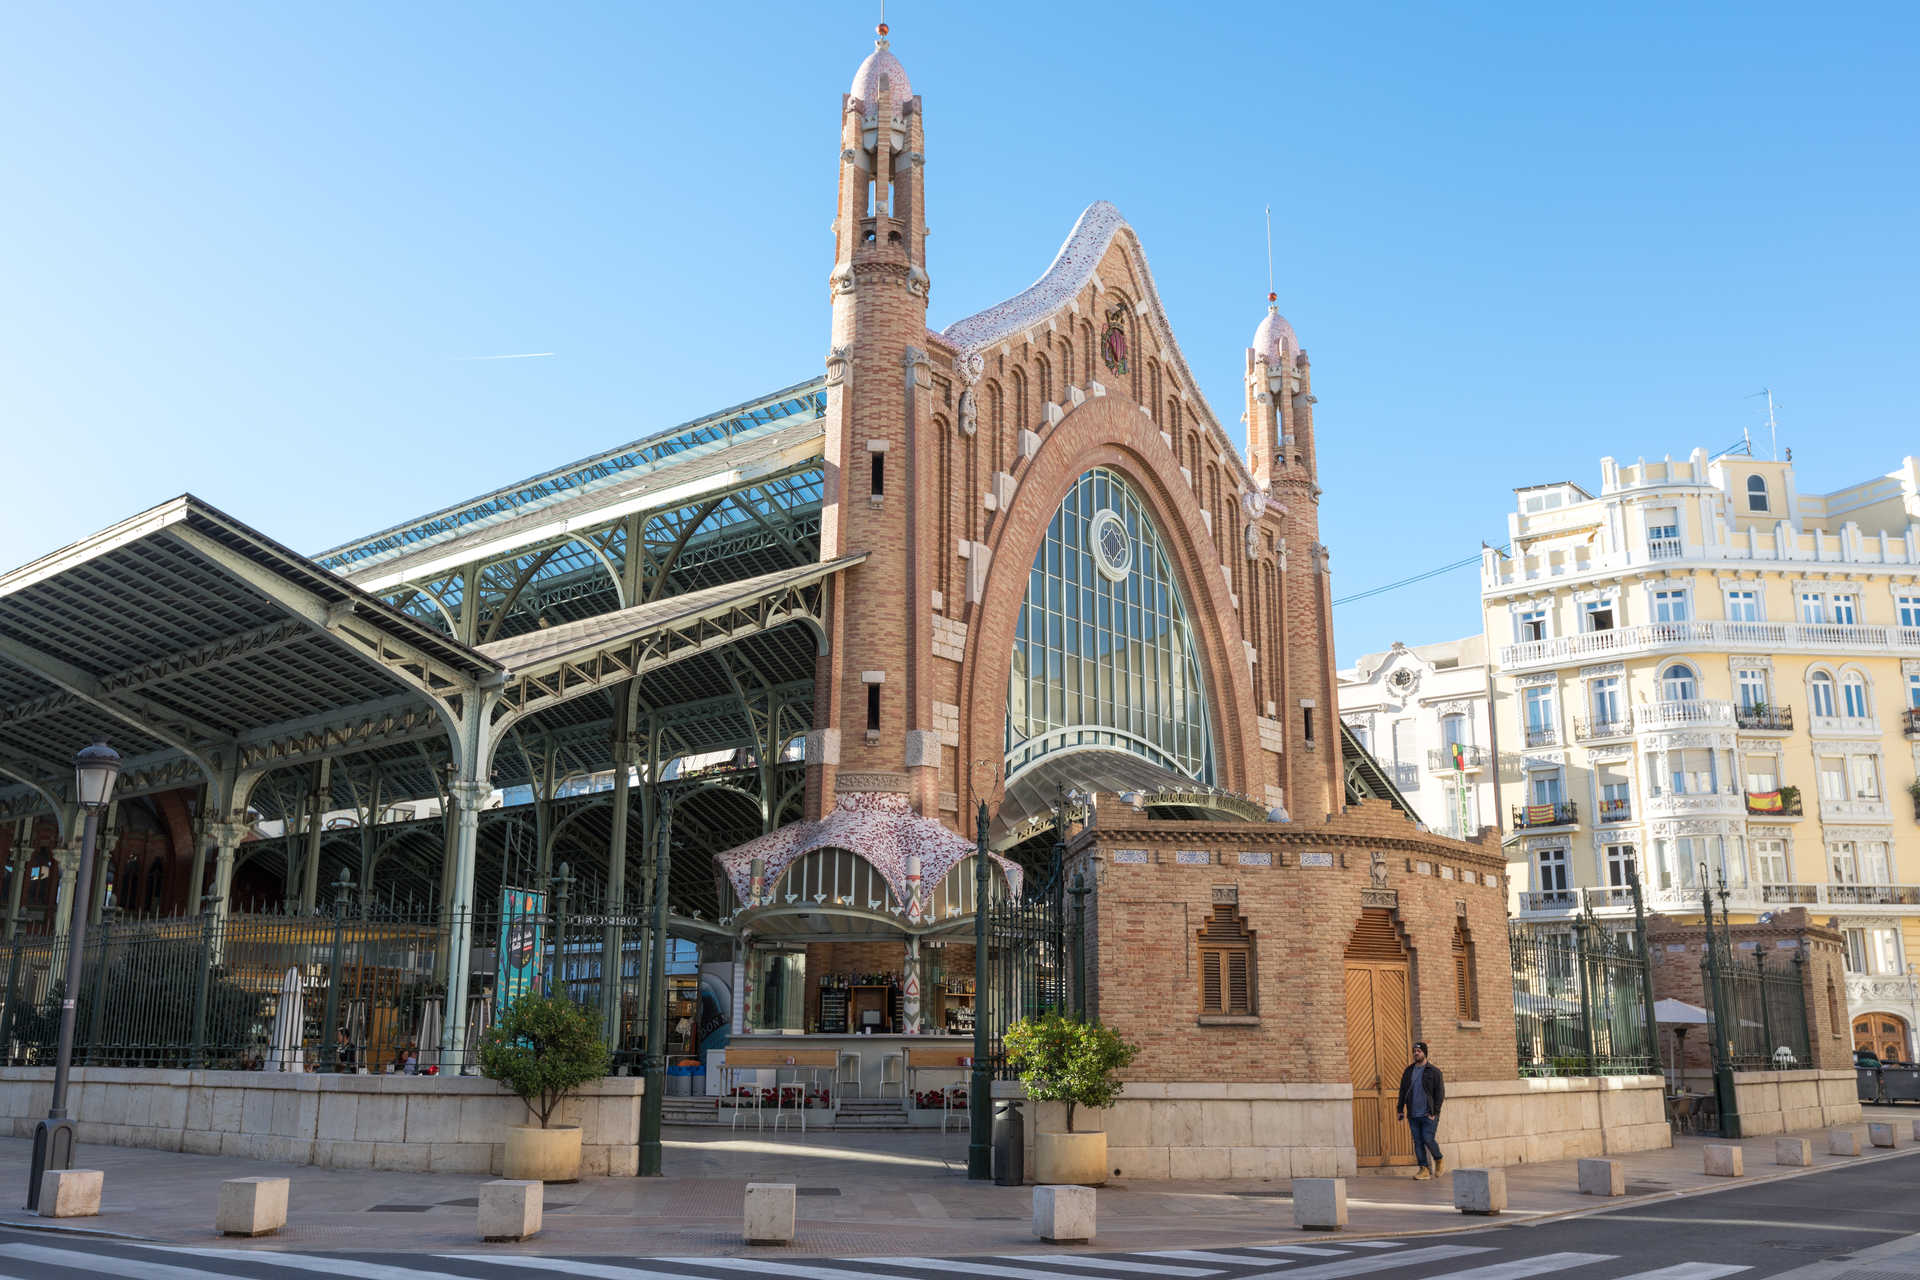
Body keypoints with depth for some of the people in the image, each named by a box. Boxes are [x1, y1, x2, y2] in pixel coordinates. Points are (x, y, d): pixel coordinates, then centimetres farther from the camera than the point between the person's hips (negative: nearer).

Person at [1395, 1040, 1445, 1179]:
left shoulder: (1433, 1071, -2)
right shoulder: (1408, 1071, 12)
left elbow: (1440, 1093, -5)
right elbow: (1403, 1091, 17)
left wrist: (1435, 1112, -12)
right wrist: (1400, 1109, 10)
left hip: (1428, 1115, -5)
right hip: (1413, 1115, 5)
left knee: (1428, 1140, -9)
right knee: (1418, 1142, 2)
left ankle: (1439, 1160, 18)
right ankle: (1424, 1170, 8)